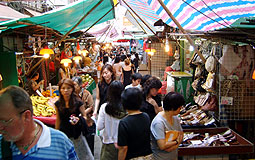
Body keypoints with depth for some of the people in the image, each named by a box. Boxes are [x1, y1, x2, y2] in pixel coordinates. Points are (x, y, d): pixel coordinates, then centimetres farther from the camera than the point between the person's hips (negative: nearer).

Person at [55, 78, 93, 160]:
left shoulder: (78, 103, -10)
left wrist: (78, 119, -24)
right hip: (63, 134, 2)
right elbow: (58, 120, 9)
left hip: (77, 135, -2)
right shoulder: (58, 104, -1)